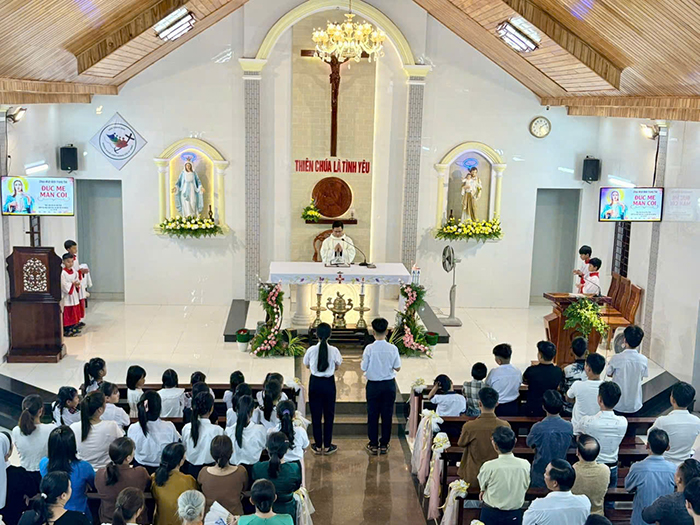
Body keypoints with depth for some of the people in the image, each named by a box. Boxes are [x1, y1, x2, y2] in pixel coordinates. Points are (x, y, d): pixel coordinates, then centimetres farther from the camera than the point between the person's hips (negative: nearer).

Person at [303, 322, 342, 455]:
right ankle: (327, 446, 18)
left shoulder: (311, 350, -12)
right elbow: (337, 366, 2)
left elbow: (306, 365, 5)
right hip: (329, 383, 0)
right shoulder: (334, 350, -13)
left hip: (315, 383, 1)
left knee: (316, 414, 11)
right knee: (329, 414, 12)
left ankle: (318, 446, 19)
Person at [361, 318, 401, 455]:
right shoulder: (393, 349, -10)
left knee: (372, 415, 10)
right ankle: (384, 445, 19)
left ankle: (373, 445, 17)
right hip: (389, 385, 1)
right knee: (387, 415, 12)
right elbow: (397, 368, -4)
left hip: (373, 385, -1)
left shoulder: (369, 349, -15)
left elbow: (363, 368, -10)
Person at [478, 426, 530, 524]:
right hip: (515, 515, 2)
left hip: (491, 514, -2)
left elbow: (482, 486, -5)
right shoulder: (525, 465, -17)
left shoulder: (488, 466, -24)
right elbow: (526, 486, -1)